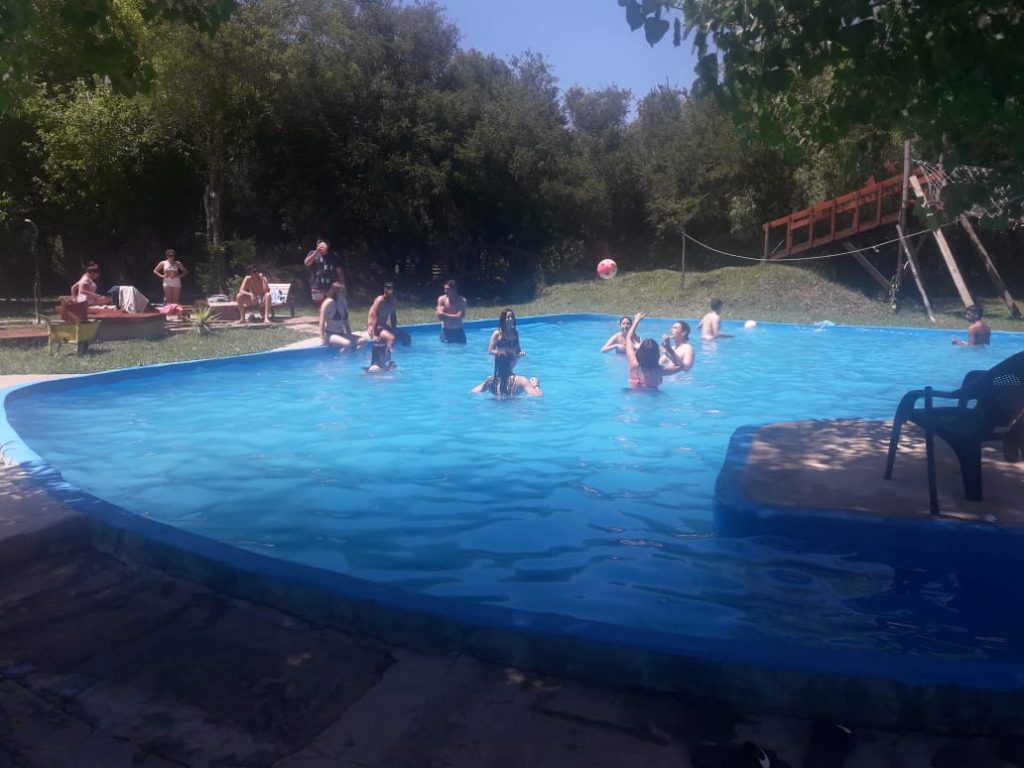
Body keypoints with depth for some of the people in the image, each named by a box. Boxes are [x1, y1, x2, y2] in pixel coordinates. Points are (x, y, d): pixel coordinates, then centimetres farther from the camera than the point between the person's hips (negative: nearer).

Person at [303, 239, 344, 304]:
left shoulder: (334, 256, 7)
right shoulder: (313, 254, 5)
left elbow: (339, 271, 9)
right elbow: (307, 263, -14)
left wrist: (342, 285, 5)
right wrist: (316, 252, -20)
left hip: (331, 287, 0)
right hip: (317, 287, 0)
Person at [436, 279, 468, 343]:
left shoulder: (462, 300, -10)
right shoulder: (441, 299, -7)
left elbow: (460, 317, -19)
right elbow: (440, 316, -15)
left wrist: (445, 315, -12)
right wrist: (454, 317, -12)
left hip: (458, 331, 0)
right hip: (446, 331, 0)